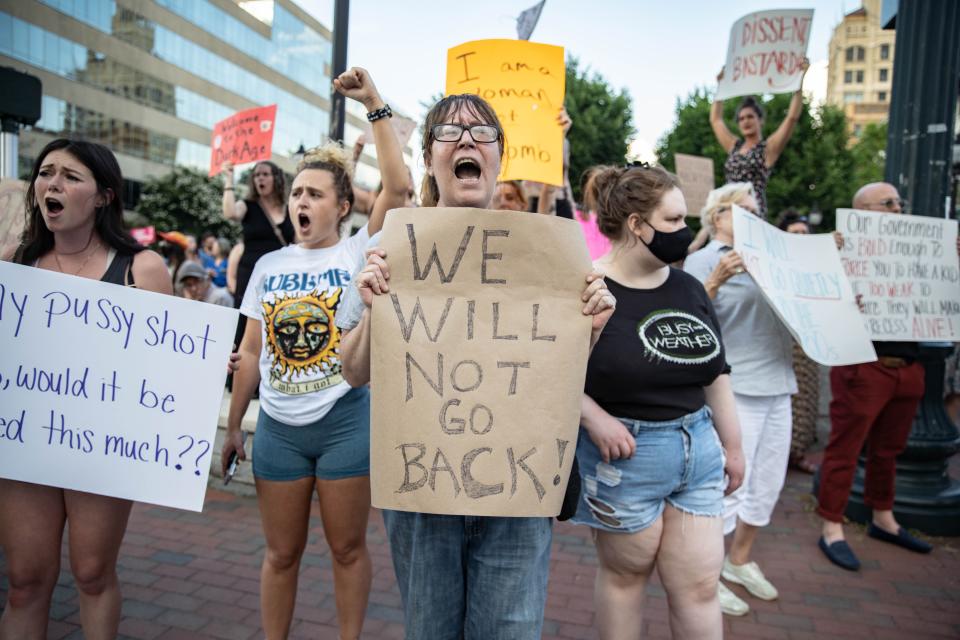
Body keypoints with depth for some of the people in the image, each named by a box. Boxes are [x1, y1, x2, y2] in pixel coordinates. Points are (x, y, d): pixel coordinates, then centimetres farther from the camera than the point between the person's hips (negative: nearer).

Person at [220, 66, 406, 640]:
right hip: (279, 427, 3)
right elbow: (251, 352, 11)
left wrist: (375, 105, -19)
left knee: (348, 546, 11)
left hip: (346, 420, -3)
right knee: (282, 552, 15)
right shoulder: (269, 266, 7)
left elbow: (398, 185, -19)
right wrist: (233, 425, 12)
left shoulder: (358, 253, -3)